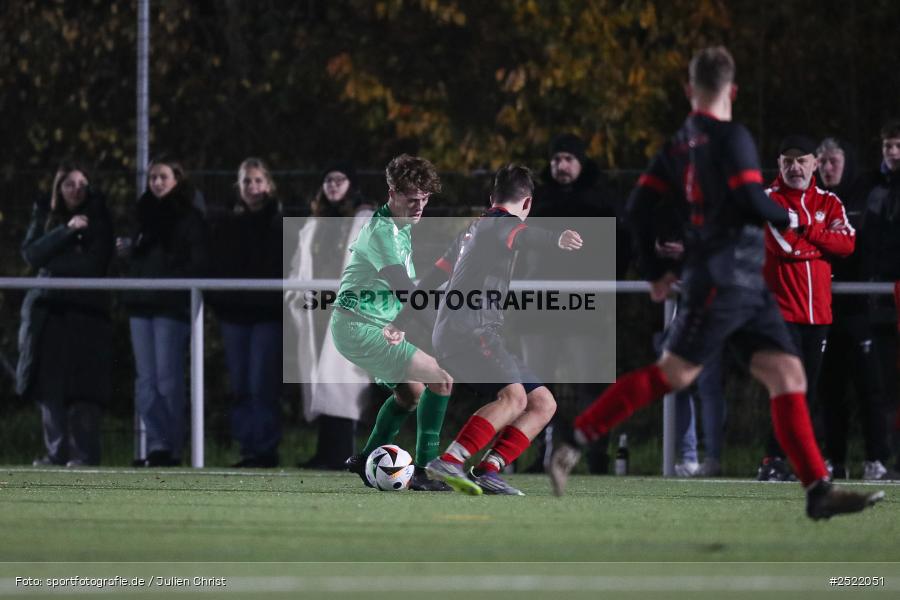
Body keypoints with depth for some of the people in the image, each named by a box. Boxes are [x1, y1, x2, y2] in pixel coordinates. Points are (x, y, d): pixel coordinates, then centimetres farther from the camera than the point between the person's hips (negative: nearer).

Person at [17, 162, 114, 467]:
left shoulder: (98, 218, 5)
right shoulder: (44, 215, 10)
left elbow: (96, 262, -2)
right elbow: (31, 253, -3)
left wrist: (53, 263, -4)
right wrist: (66, 231, -13)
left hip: (86, 309, -2)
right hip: (47, 308, 3)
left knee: (83, 384, -11)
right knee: (49, 383, -1)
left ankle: (85, 454, -12)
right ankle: (57, 452, 4)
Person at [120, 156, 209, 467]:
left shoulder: (189, 218, -2)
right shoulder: (146, 215, 18)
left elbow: (199, 265, -7)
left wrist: (166, 279, -18)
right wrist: (128, 251, 5)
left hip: (172, 306, -7)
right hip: (142, 304, 7)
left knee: (167, 379, -7)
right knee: (146, 381, 3)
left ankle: (171, 448, -5)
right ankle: (157, 445, 4)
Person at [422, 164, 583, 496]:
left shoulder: (473, 229, 27)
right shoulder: (502, 223, -3)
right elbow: (520, 234, -28)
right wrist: (557, 239, -49)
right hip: (469, 328, -10)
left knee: (543, 404, 5)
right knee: (513, 396, -30)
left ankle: (488, 471, -10)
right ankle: (449, 462, -40)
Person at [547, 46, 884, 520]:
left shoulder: (679, 146, 13)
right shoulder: (731, 138, -11)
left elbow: (639, 208, 13)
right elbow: (751, 202, -20)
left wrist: (654, 271, 19)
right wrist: (788, 219, -1)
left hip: (748, 286, 9)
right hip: (722, 281, -9)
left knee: (789, 376, 1)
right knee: (671, 375, -7)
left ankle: (819, 491, -5)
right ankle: (575, 442, -3)